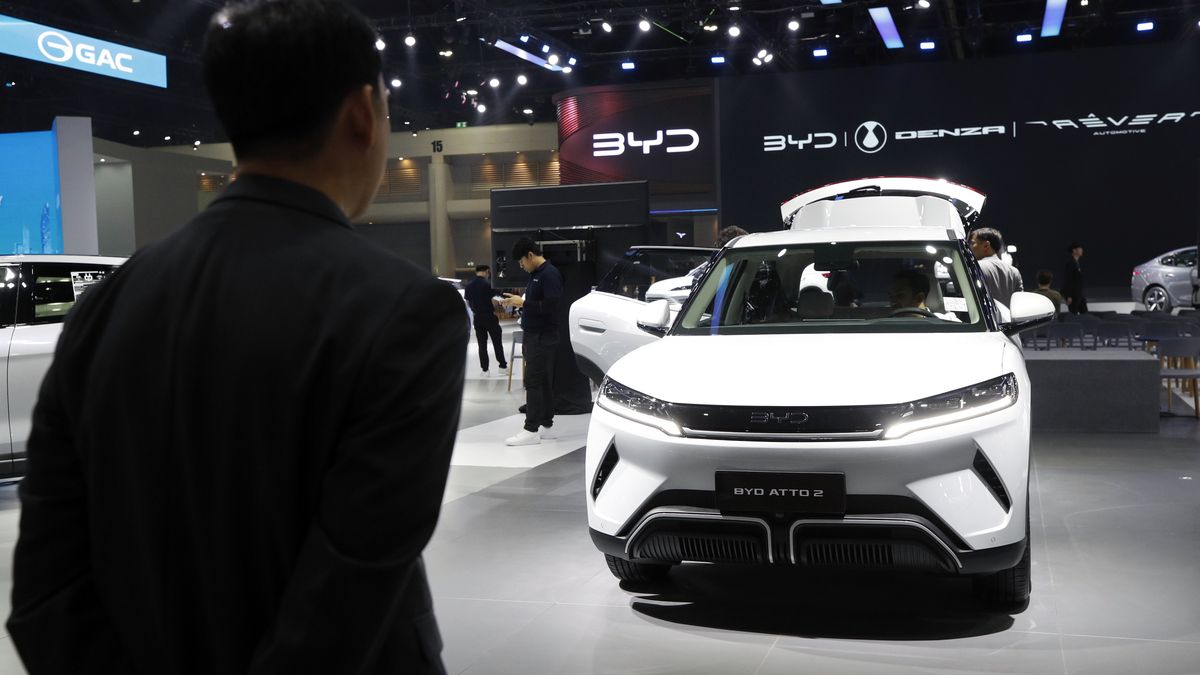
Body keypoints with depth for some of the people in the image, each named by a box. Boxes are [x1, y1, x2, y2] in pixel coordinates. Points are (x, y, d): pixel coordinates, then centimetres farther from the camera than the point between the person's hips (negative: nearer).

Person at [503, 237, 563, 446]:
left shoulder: (550, 274, -15)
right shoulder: (535, 274, 15)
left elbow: (552, 305, -24)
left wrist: (523, 303, -19)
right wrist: (519, 301, 8)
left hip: (543, 336, -10)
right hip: (534, 335, 10)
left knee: (533, 382, -11)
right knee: (543, 382, 12)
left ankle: (531, 430, -11)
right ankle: (546, 425, 17)